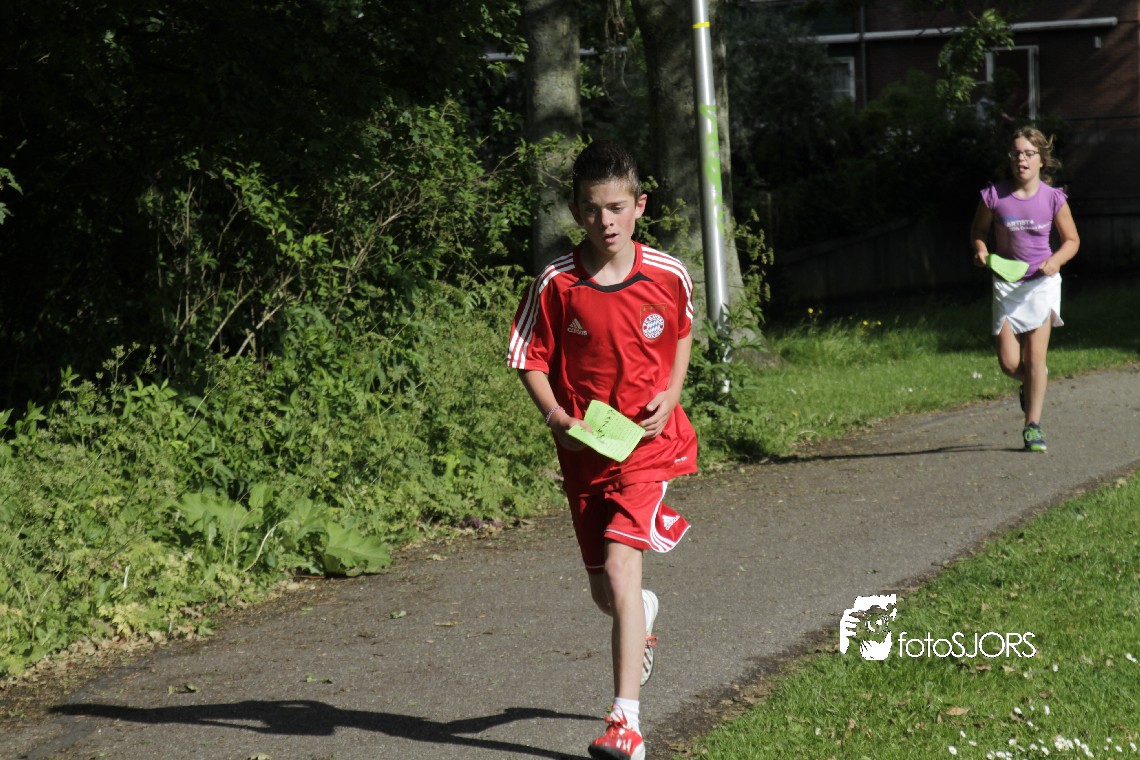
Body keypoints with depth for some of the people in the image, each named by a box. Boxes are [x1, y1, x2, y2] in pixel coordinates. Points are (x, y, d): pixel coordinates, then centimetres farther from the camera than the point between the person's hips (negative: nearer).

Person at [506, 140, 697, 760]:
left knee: (619, 569, -19)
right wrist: (557, 417, -17)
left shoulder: (669, 276, -6)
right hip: (584, 448, 2)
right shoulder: (555, 284, -8)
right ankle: (644, 616, 51)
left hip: (649, 442, -2)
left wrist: (670, 394, -2)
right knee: (604, 591, 12)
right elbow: (530, 360, 0)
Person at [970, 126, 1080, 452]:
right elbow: (978, 229, 10)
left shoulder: (1053, 198, -9)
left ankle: (1033, 426, 0)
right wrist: (981, 251, -10)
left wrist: (1054, 262, -15)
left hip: (1041, 281, -1)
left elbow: (1071, 240, 3)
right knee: (1009, 363, -4)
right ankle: (1031, 383, 32)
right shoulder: (994, 196, -8)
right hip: (1006, 283, 1)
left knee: (1036, 355, -10)